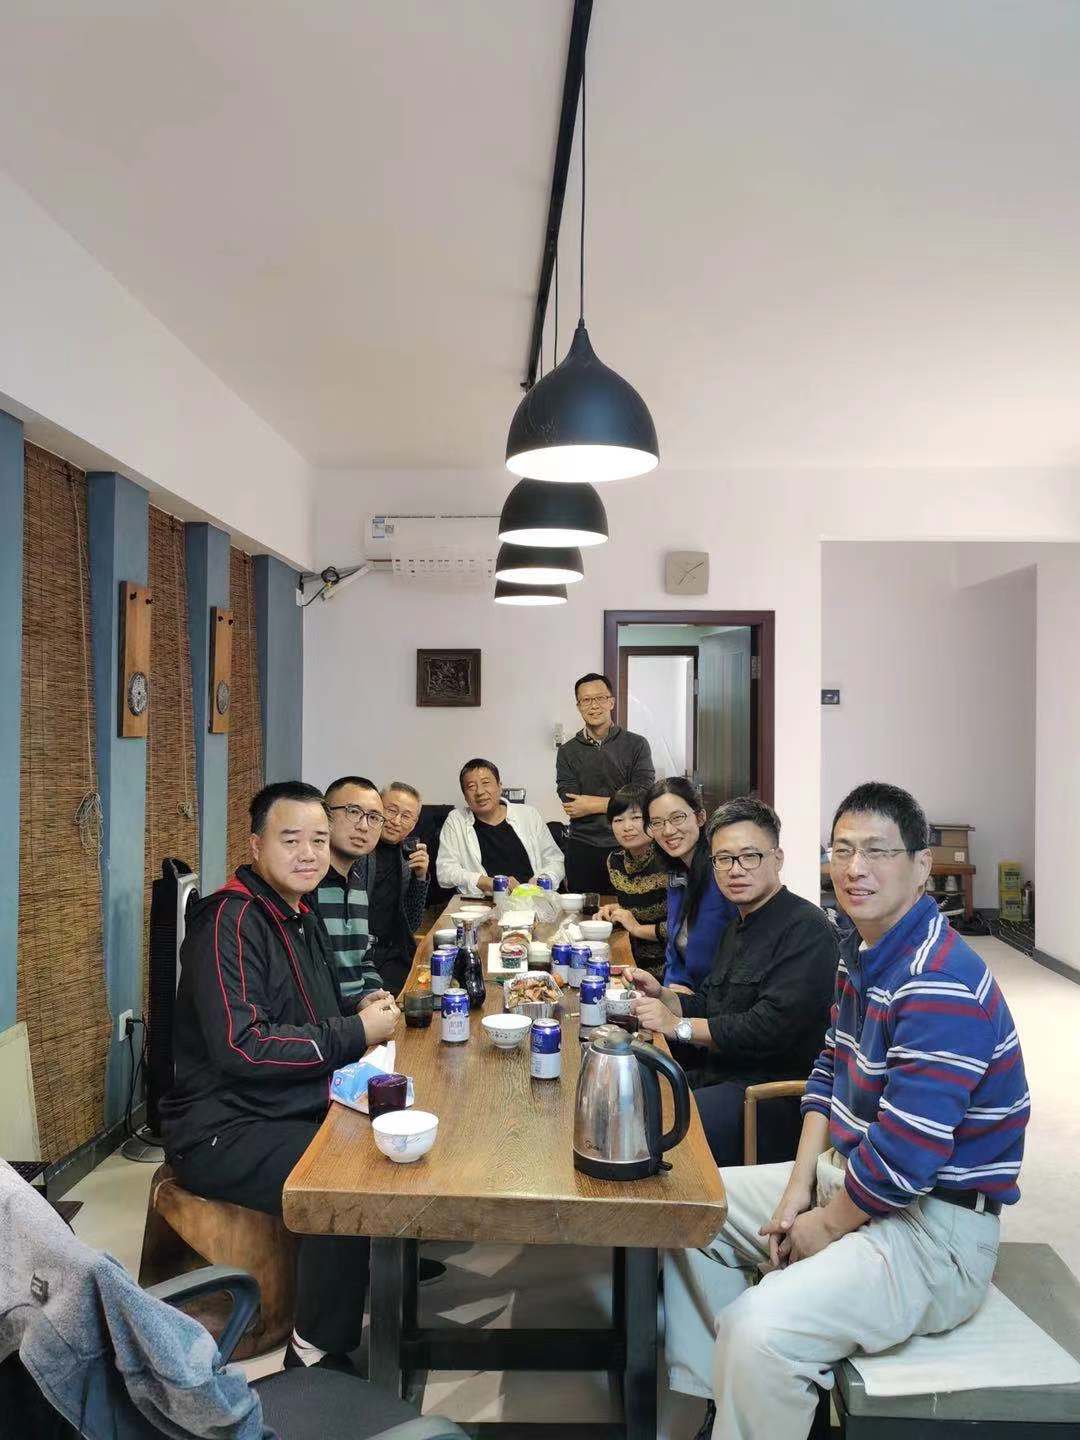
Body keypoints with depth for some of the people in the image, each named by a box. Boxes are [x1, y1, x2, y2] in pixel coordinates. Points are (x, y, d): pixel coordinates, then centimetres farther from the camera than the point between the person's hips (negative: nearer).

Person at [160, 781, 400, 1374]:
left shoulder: (300, 917, 12)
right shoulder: (231, 919, -18)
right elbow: (240, 1047, -26)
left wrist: (362, 1008, 2)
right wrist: (355, 1033, -19)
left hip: (293, 1109, 10)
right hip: (223, 1131, -9)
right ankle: (317, 1356, -7)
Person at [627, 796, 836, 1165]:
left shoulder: (806, 929, -15)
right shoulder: (738, 928, 18)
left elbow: (771, 1027, -23)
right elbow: (706, 1006, 22)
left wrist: (678, 1025, -16)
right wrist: (660, 994, 1)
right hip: (716, 1077, 9)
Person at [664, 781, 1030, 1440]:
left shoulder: (942, 986, -27)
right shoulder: (862, 953, 5)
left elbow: (902, 1160, -29)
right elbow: (831, 1071, 13)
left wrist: (826, 1226, -12)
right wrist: (798, 1187, 2)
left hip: (932, 1222, -10)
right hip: (846, 1175, 10)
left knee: (758, 1330, -31)